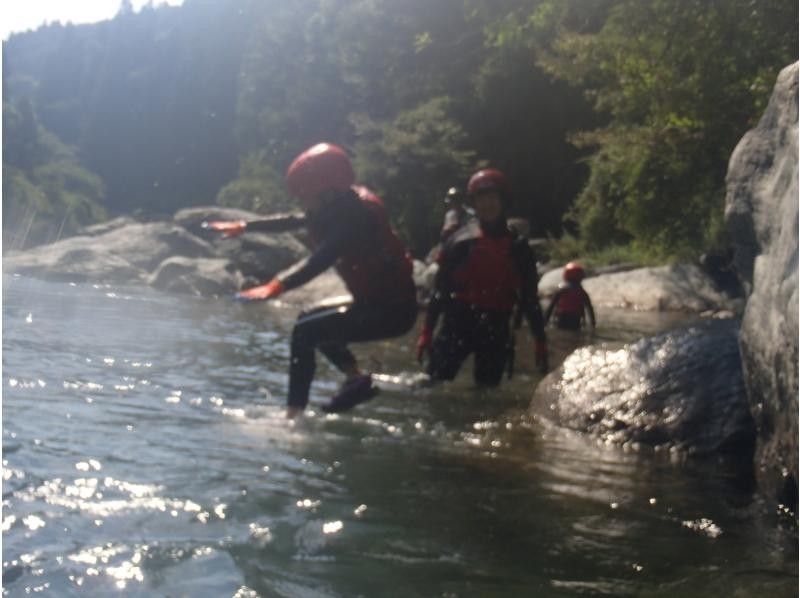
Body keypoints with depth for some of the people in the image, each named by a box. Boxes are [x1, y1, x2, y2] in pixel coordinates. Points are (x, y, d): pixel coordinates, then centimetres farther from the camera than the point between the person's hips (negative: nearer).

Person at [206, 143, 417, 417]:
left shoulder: (355, 214, -22)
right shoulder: (341, 206, 6)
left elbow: (320, 260, -37)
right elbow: (293, 221, 19)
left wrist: (279, 285, -48)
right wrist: (244, 226, 20)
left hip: (392, 310, -10)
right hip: (378, 301, 10)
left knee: (305, 332, -16)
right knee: (311, 320, 23)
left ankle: (294, 414, -16)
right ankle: (357, 379, 16)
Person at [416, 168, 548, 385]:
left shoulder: (517, 248, 7)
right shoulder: (461, 240, 2)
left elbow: (529, 296, 11)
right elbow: (440, 287, 2)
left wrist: (540, 340, 7)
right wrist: (427, 332, -4)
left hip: (496, 329, 2)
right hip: (458, 322, -2)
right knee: (433, 383, -11)